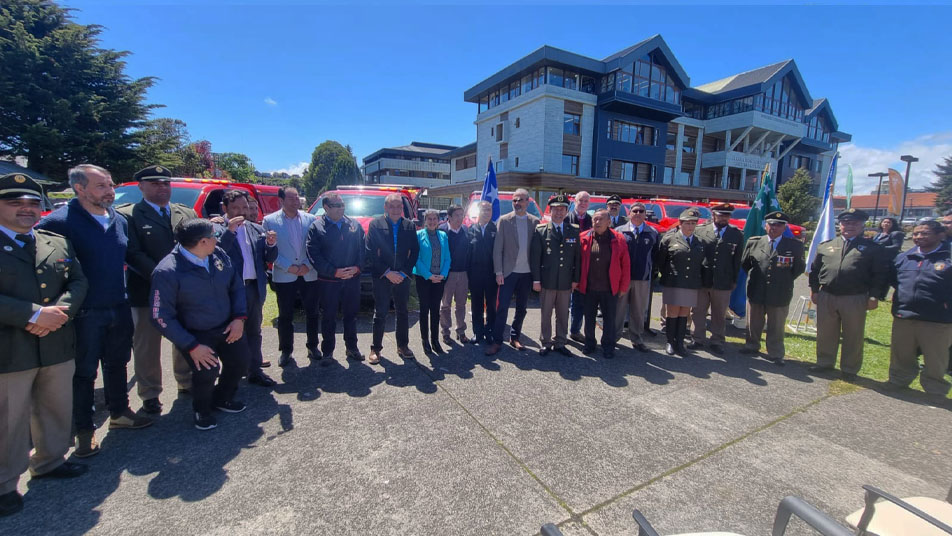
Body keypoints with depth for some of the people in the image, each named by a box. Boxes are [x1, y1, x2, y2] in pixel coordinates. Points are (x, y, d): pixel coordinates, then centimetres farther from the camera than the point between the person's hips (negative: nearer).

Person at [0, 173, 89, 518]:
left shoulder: (58, 243, 9)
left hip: (57, 345, 5)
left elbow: (78, 282, 4)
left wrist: (58, 312, -13)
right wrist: (35, 315, -20)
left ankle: (49, 461, 37)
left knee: (56, 411, 18)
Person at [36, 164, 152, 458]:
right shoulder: (59, 221, -14)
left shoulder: (120, 221, 6)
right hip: (85, 313, -5)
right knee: (84, 372, 8)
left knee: (117, 363, 18)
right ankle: (84, 430, 24)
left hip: (119, 308, 5)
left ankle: (119, 412, 36)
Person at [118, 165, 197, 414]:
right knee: (147, 346, 10)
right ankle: (150, 394, 26)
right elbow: (134, 254, -12)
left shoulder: (187, 213, 9)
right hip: (148, 293, -3)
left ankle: (186, 382, 34)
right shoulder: (127, 215, -4)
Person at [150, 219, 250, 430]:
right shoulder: (167, 272, -22)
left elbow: (237, 285, 5)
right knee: (207, 370, -22)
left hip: (227, 327, 6)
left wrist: (239, 317, -8)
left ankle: (222, 398, 37)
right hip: (197, 335, -5)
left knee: (241, 359, 4)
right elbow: (162, 317, -19)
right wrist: (192, 346, -21)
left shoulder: (219, 255, -6)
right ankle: (202, 411, 14)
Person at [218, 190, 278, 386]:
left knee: (254, 332, 14)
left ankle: (255, 371, 26)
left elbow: (269, 259, 9)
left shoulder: (257, 229, 10)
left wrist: (271, 245, -10)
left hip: (254, 288, 5)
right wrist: (229, 231, -26)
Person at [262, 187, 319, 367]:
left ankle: (312, 346, 27)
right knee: (285, 316, 9)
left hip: (309, 275, 1)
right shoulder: (270, 220, 1)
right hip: (284, 276, -1)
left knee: (313, 313, 10)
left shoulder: (310, 219, 4)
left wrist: (307, 265, -9)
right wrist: (288, 267, -11)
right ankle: (285, 351, 24)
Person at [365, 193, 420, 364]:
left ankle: (402, 345, 25)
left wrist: (403, 273, -6)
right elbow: (370, 252, -6)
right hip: (381, 278, -2)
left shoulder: (410, 226, 4)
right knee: (380, 314, 3)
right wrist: (387, 272, -12)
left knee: (403, 313, 11)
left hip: (402, 277, 3)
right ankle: (375, 348, 16)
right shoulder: (375, 224, -2)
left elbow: (414, 252, 4)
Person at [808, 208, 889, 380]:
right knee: (825, 334, 12)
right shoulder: (825, 246, 9)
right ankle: (825, 362, 27)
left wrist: (874, 296, -8)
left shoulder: (872, 248, 3)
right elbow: (814, 269, 12)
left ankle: (849, 369, 22)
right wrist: (814, 290, 7)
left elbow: (881, 274, -1)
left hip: (855, 300, -2)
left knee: (853, 337, 8)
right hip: (826, 297, 2)